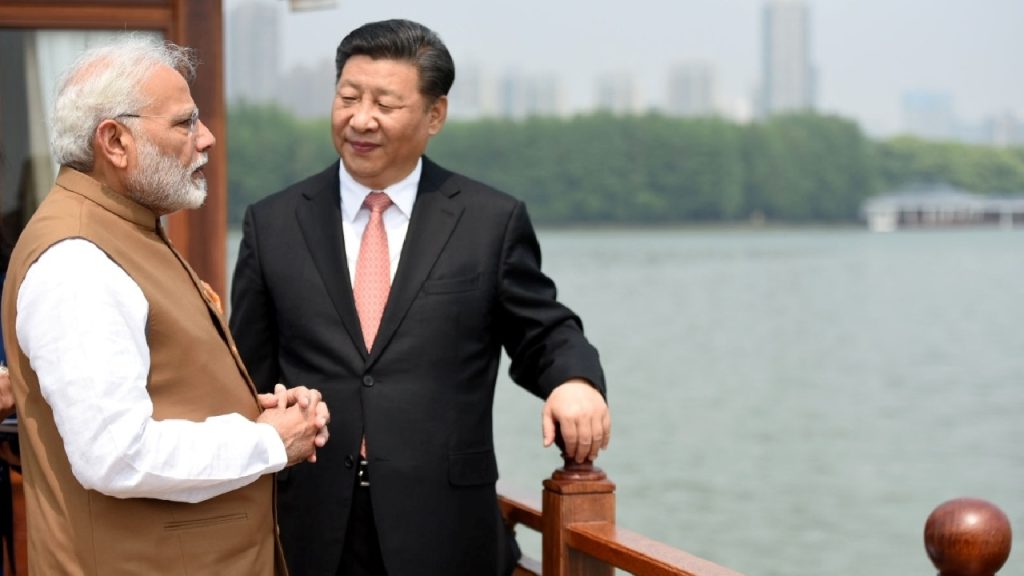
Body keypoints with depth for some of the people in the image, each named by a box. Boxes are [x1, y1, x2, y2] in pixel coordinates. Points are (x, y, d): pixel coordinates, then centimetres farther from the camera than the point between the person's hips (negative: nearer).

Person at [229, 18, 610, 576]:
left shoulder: (492, 220, 1)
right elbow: (251, 379, 9)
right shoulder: (272, 224, 5)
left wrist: (577, 380, -14)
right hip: (310, 529, 1)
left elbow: (543, 335, 8)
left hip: (443, 530, -1)